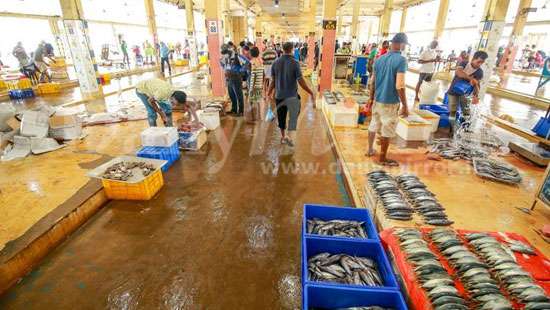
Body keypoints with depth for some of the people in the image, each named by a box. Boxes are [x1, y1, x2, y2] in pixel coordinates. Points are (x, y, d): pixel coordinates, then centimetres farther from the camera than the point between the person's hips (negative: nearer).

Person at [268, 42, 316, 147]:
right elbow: (301, 81, -13)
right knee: (293, 117, 7)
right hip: (292, 95, -4)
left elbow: (273, 81, 3)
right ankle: (291, 137, -6)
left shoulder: (276, 63, -1)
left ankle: (283, 136, 30)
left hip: (279, 95, 4)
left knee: (281, 117, 16)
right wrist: (311, 93, -6)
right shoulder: (295, 63, -12)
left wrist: (270, 92, 18)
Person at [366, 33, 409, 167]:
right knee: (387, 131, 4)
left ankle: (370, 150, 34)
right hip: (391, 102, -6)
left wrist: (371, 98, 22)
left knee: (374, 125, 19)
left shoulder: (379, 59, 5)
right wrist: (405, 106, -13)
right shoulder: (401, 60, -15)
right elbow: (399, 86, -20)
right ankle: (383, 158, 14)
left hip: (377, 100, 7)